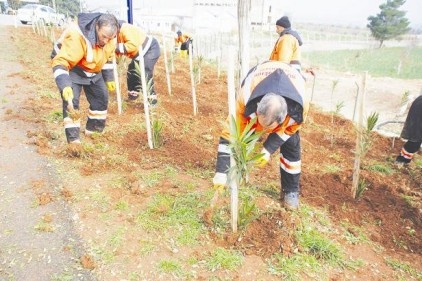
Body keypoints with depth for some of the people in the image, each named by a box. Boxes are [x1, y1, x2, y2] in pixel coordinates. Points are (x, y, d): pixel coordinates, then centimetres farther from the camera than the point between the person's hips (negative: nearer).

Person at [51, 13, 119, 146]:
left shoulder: (108, 36, -16)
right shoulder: (76, 37, -39)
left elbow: (108, 57, 4)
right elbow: (60, 63, -41)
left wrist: (109, 78, 6)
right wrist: (65, 85, -53)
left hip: (92, 70, 7)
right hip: (71, 68, -6)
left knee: (101, 96, 6)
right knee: (71, 100, -17)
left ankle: (93, 128, 24)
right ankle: (73, 138, -10)